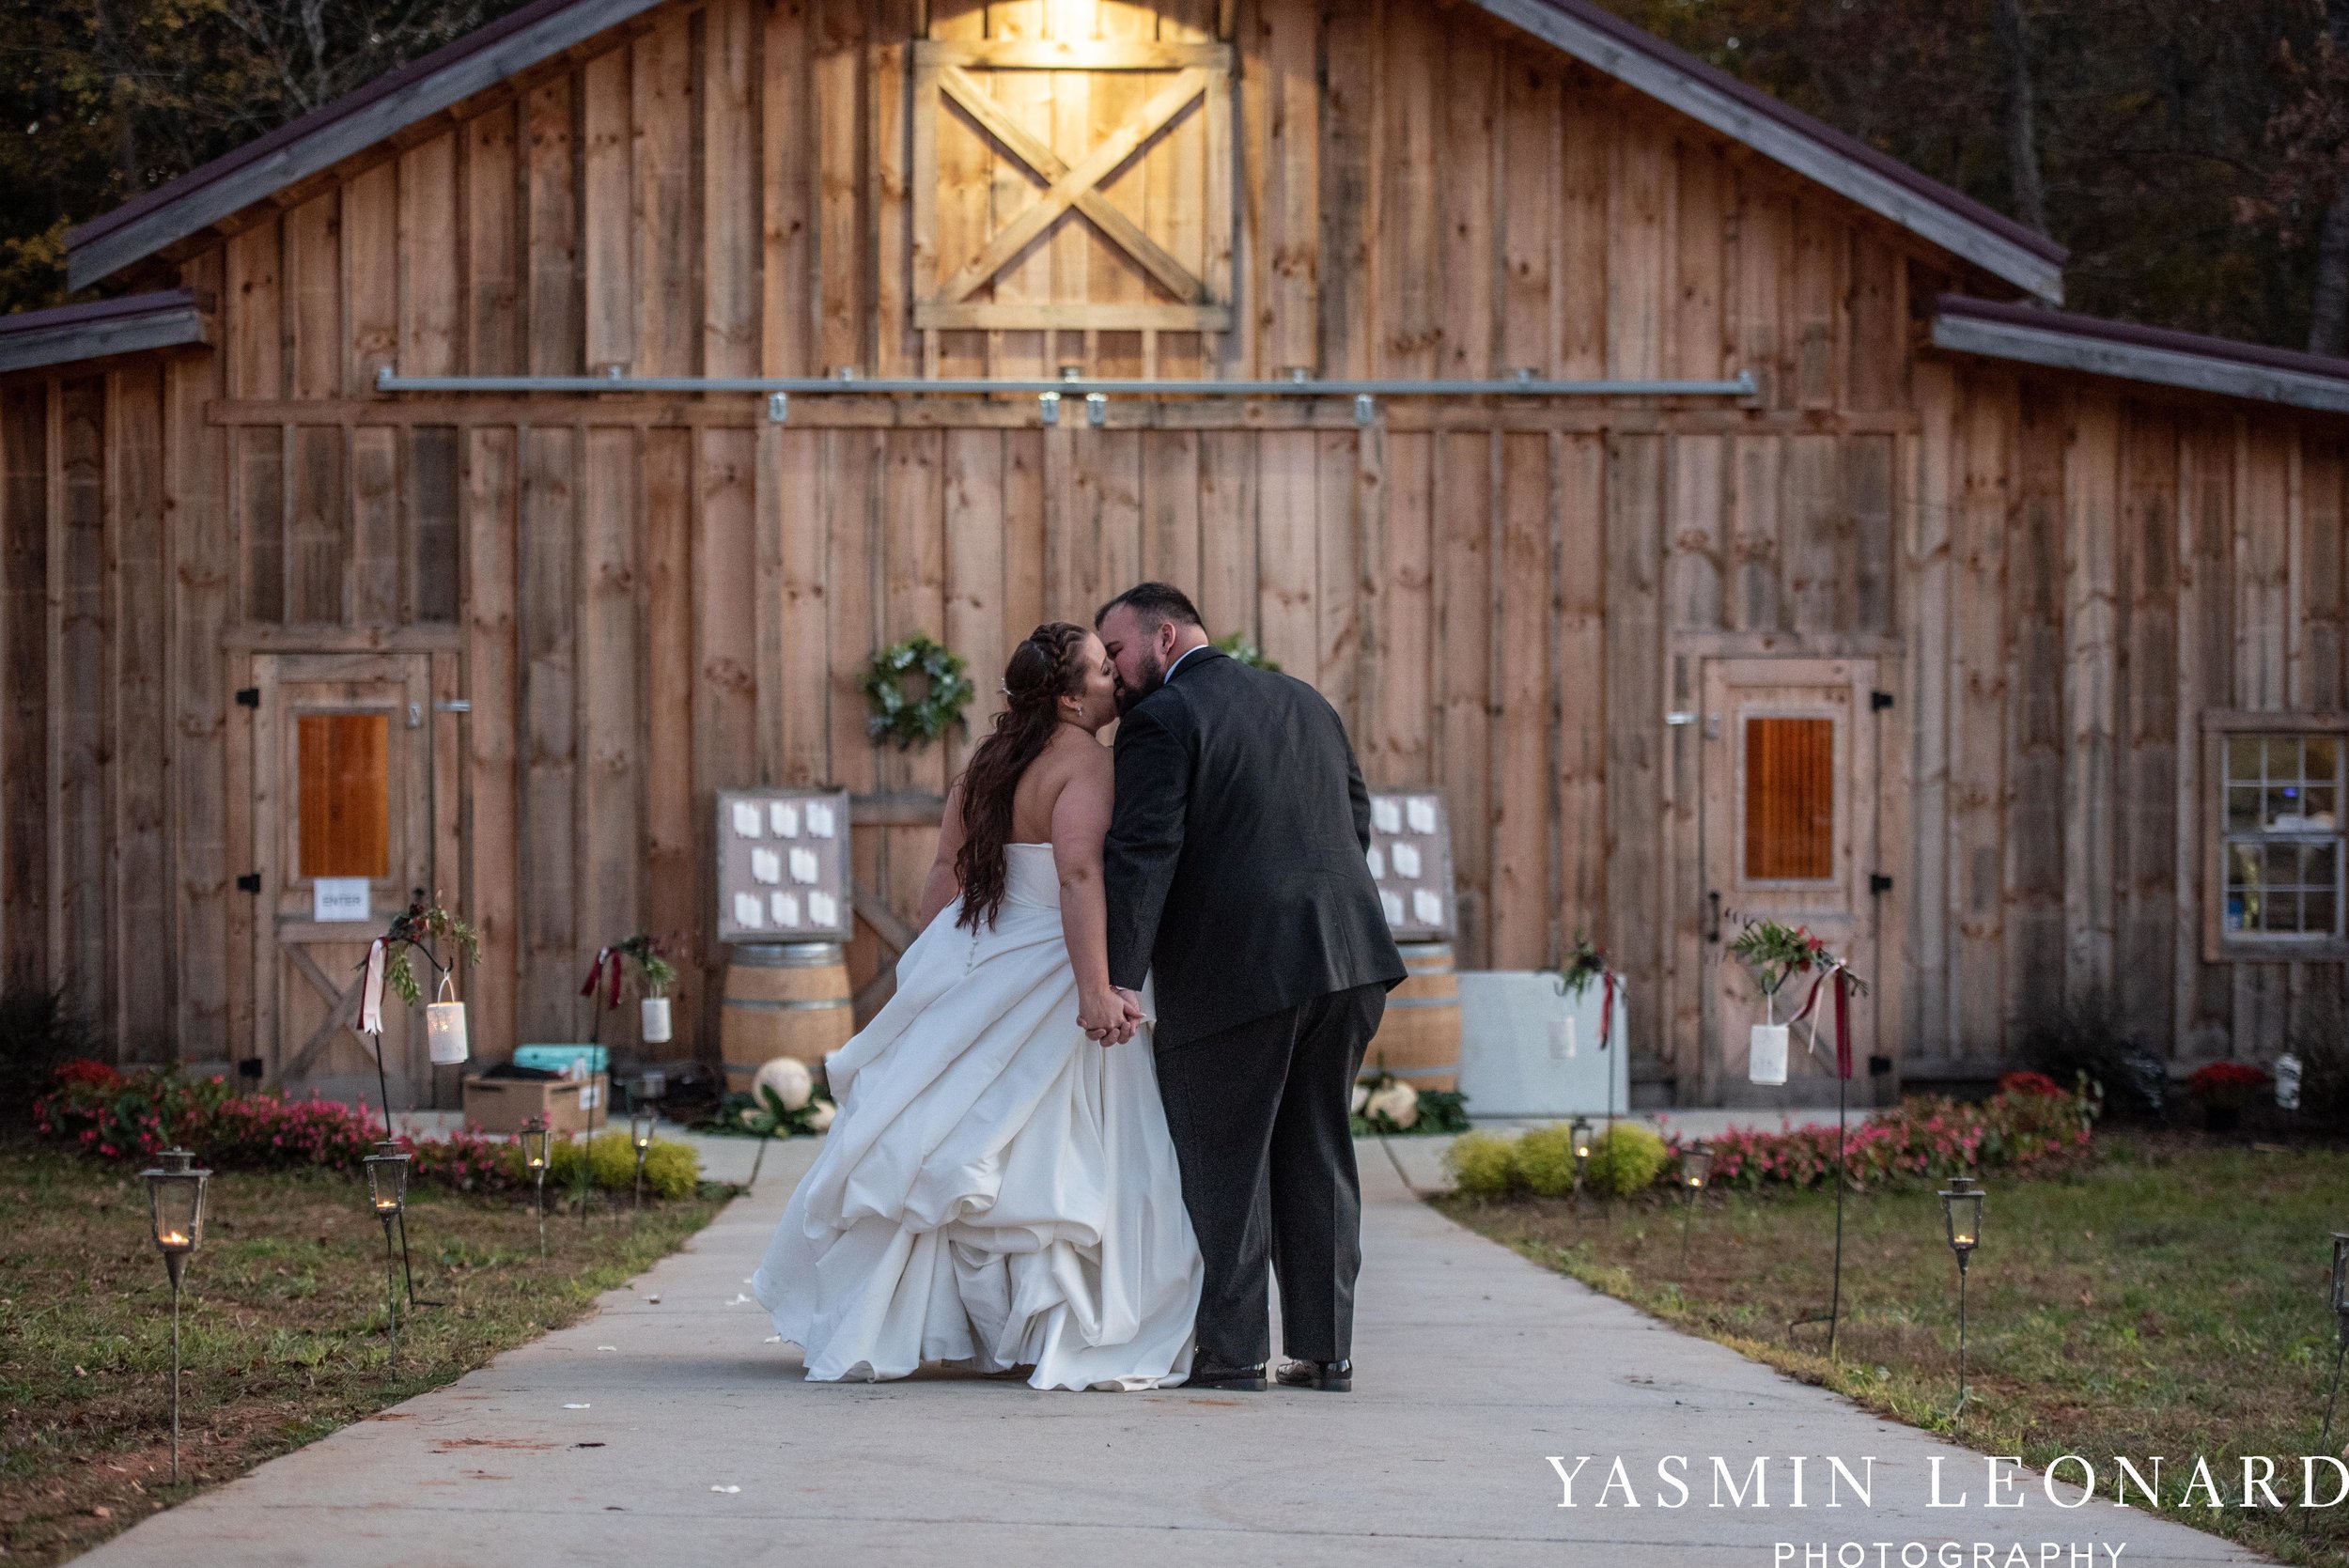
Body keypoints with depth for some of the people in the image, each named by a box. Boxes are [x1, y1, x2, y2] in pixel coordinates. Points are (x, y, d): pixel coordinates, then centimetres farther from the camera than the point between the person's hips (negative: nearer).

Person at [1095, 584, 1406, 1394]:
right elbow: (1358, 820, 20)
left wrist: (1117, 979, -21)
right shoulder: (1305, 701, 17)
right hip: (1347, 959, 7)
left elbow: (1142, 855, -16)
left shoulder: (1161, 720, -6)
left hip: (1235, 969, -7)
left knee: (1223, 1162, 2)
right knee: (1318, 1155, 12)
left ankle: (1232, 1350, 4)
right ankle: (1326, 1348, 12)